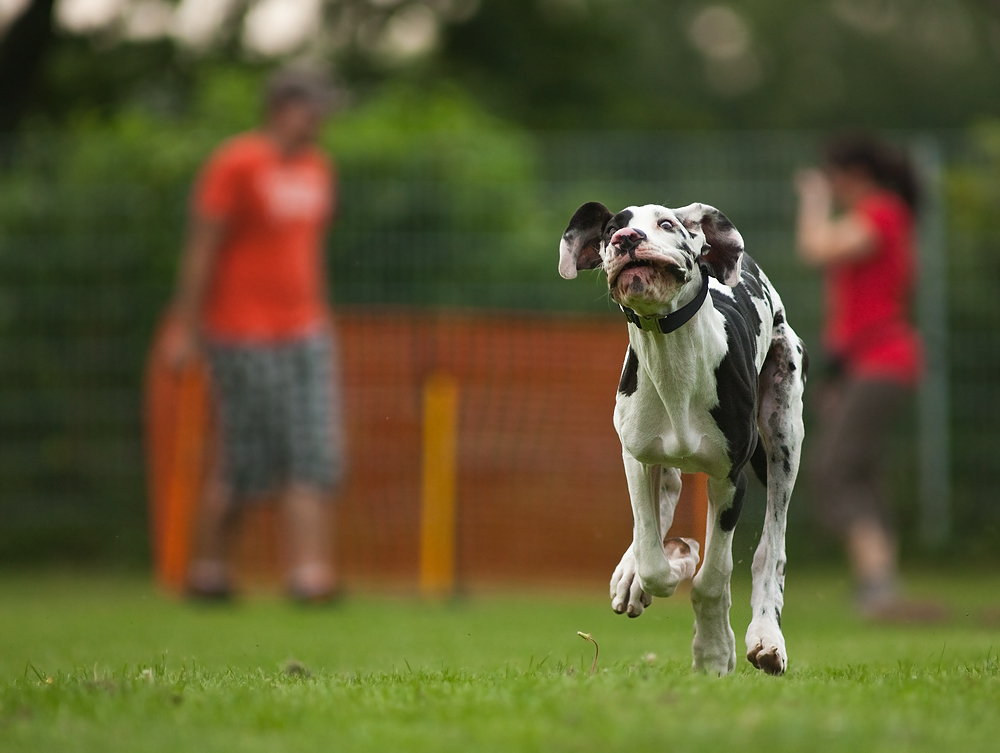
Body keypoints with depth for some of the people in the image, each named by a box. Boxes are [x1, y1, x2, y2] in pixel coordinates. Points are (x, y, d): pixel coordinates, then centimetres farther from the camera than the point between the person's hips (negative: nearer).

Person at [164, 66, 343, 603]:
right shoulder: (236, 165, -9)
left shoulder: (317, 167, 13)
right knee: (246, 463, -3)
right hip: (245, 335, -7)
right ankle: (206, 567, 11)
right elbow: (201, 248, -10)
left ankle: (309, 571, -5)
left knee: (314, 458, -3)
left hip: (305, 332, 7)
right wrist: (185, 328, -13)